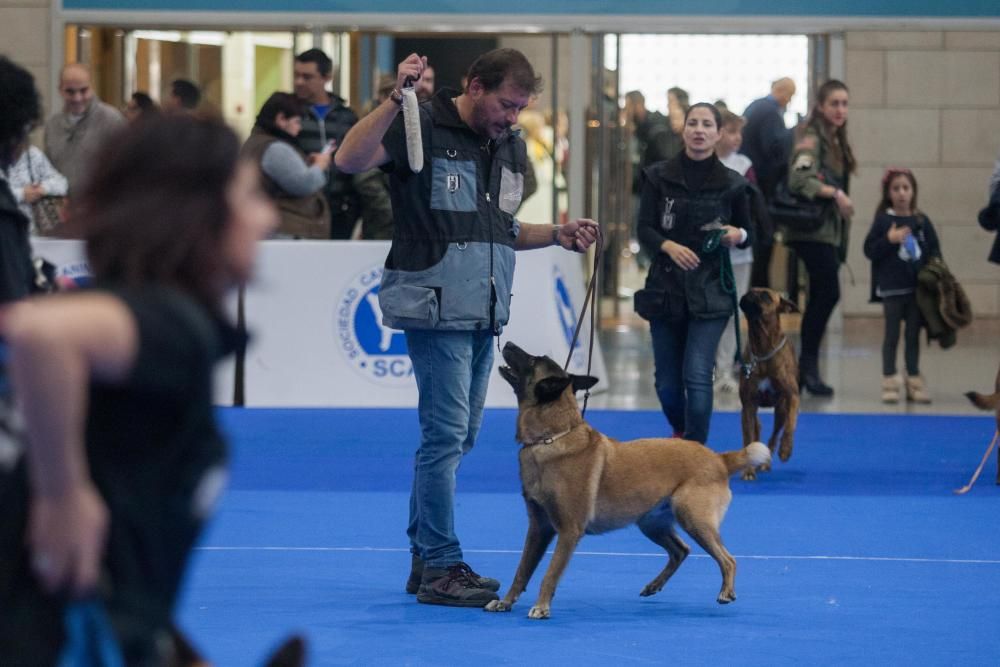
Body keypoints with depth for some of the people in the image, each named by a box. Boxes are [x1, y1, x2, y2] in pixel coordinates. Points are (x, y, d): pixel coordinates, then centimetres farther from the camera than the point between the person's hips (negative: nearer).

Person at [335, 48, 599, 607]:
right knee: (446, 433, -8)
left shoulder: (512, 148, 14)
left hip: (485, 313, 8)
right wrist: (396, 100, -33)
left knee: (460, 435, 12)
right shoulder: (423, 127, -9)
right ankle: (442, 568, -2)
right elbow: (350, 160, -25)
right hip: (436, 307, -8)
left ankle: (425, 559, 21)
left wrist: (557, 235, 8)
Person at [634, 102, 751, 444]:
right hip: (666, 287, 2)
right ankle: (680, 431, 40)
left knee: (697, 375, -15)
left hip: (710, 291, -2)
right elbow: (645, 229, -4)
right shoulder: (659, 177, 0)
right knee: (667, 380, 10)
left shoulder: (732, 184, 0)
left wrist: (738, 235, -13)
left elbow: (749, 233, 11)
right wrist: (668, 246, -24)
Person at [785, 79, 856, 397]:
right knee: (829, 293, -15)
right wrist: (835, 193, -32)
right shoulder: (811, 139, -11)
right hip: (813, 229, -9)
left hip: (831, 230, 9)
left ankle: (805, 368, 13)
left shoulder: (836, 142, 16)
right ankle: (809, 363, -10)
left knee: (819, 298, 9)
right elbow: (799, 179, -25)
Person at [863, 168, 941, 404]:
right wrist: (889, 240, -20)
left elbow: (934, 249, 9)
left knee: (913, 335, 10)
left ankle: (914, 381, 17)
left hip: (918, 288, 3)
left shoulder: (921, 221, 4)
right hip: (892, 288, -3)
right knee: (892, 335, 4)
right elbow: (869, 250, -6)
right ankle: (889, 382, 9)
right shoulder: (883, 220, -4)